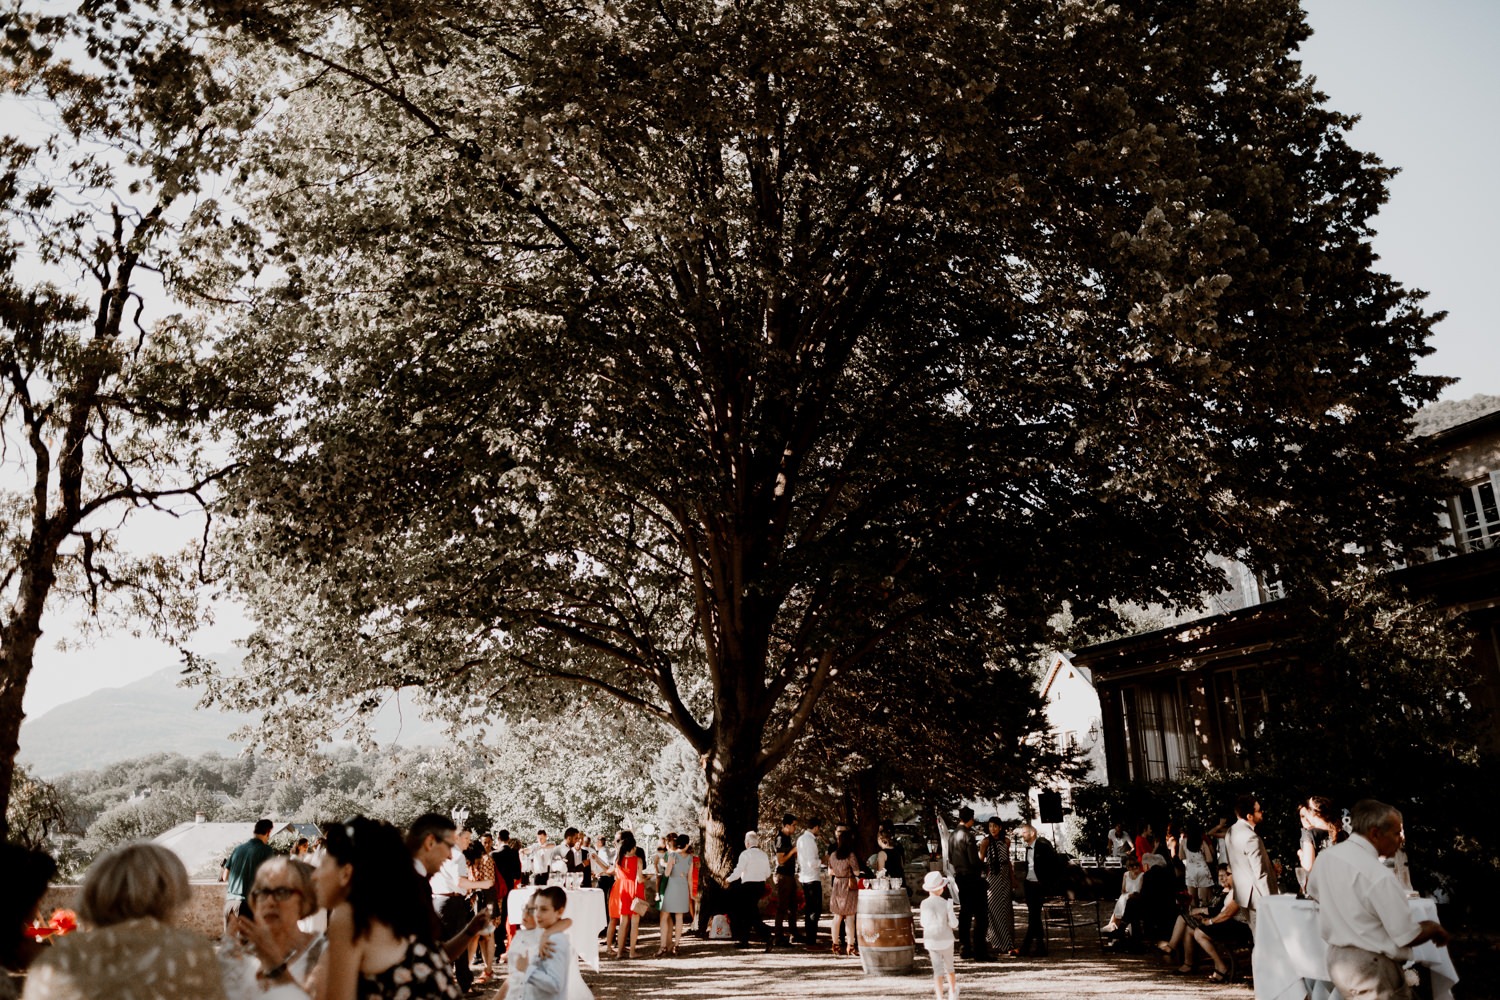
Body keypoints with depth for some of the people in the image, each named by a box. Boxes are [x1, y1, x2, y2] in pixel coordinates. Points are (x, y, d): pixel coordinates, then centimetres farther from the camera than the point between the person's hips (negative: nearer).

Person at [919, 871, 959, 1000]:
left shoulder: (924, 904, -9)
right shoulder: (946, 903, -13)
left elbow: (924, 923, -6)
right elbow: (954, 924, -12)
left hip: (931, 941, 0)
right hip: (946, 940, 0)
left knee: (937, 970, 5)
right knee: (949, 967, 21)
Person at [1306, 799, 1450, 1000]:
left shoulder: (1326, 856, 0)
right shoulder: (1379, 875, -24)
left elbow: (1312, 890, 20)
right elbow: (1407, 937, -19)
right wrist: (1434, 928, 1)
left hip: (1337, 958, 8)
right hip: (1371, 969, -8)